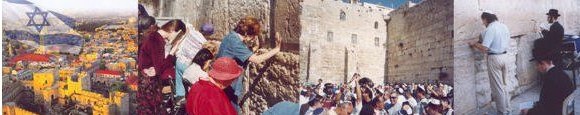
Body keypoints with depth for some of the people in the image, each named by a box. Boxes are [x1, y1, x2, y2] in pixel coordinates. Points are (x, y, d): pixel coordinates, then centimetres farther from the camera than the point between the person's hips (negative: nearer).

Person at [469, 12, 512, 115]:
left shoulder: (490, 29, -17)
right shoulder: (504, 26, 7)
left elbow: (484, 48, -21)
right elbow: (507, 43, 15)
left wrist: (474, 44, -4)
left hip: (494, 58, -8)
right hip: (505, 56, 8)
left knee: (497, 87, 3)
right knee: (504, 84, 19)